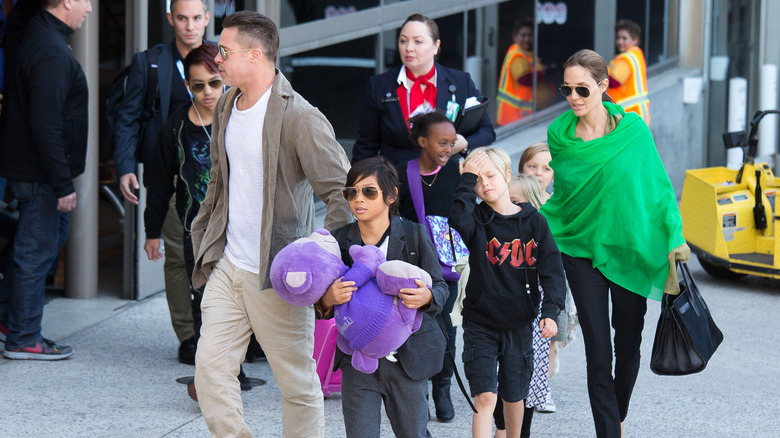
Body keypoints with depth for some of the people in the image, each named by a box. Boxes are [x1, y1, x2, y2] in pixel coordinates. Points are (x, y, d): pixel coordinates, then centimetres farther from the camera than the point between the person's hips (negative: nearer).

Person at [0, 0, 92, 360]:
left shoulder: (33, 33, 9)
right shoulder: (52, 53, -23)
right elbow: (46, 125, -27)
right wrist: (63, 184, -23)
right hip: (39, 172, -10)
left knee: (39, 245, 21)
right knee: (37, 251, 0)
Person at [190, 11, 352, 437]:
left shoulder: (299, 117, -15)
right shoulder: (226, 107, 10)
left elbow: (343, 192, -16)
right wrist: (204, 235, 20)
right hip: (226, 266, 7)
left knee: (297, 382, 4)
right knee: (211, 367, 0)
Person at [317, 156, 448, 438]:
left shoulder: (415, 236, -4)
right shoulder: (339, 241, 0)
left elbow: (439, 286, 1)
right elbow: (323, 306, 3)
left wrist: (426, 297, -23)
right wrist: (329, 299, -22)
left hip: (407, 356, -1)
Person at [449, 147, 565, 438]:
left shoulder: (533, 221, -1)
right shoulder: (478, 220, -4)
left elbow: (552, 269, -4)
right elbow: (458, 219, -29)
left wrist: (550, 311, -17)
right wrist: (467, 179, -21)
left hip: (519, 325, 2)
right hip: (480, 323, -2)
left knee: (513, 397, 15)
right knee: (484, 396, -12)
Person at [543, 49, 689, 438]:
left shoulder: (633, 129, -7)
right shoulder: (559, 135, -2)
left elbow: (658, 185, -1)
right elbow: (551, 195, 8)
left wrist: (674, 237, -8)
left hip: (631, 247, 0)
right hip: (581, 249, 0)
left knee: (628, 342, 10)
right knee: (598, 351, -6)